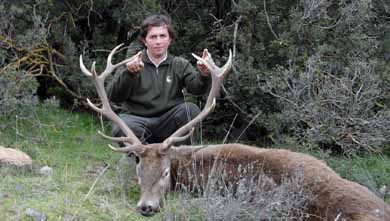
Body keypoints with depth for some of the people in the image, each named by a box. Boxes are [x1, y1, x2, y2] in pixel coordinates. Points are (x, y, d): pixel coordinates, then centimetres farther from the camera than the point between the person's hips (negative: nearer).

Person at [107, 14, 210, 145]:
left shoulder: (180, 65, 11)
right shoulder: (132, 65, 4)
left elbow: (196, 87, -8)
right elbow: (113, 96, -9)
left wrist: (203, 74, -32)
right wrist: (129, 74, -29)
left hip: (168, 123, 2)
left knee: (190, 109, -25)